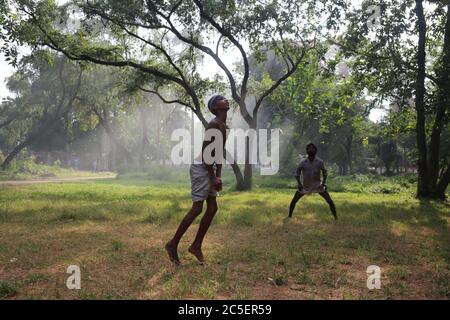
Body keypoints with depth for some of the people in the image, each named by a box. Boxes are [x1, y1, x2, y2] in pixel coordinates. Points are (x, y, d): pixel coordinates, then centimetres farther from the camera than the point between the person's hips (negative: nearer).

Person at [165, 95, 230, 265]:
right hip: (201, 168, -10)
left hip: (209, 169, 10)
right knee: (197, 208, -10)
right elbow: (205, 153, -22)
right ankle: (173, 244, 1)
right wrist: (213, 177, -19)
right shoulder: (213, 124, -18)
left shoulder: (224, 127, 13)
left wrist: (218, 176, 12)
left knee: (212, 208, 8)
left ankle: (196, 246, 16)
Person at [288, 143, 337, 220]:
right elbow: (297, 173, 0)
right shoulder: (302, 162, -13)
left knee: (329, 201, -9)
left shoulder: (320, 162, -11)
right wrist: (299, 184, -12)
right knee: (293, 201, -3)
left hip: (318, 185, 0)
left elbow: (324, 172, 5)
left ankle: (336, 217, 5)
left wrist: (324, 182, -8)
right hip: (305, 186, 0)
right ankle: (289, 216, 15)